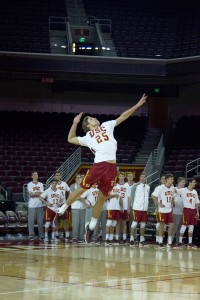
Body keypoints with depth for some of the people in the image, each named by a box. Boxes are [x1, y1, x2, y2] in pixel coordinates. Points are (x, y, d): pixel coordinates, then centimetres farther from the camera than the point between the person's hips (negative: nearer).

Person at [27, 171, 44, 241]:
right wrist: (38, 193, -2)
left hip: (40, 205, 3)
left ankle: (41, 235, 9)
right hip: (32, 205, -3)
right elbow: (31, 194, -9)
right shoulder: (29, 184, 2)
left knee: (40, 221, 3)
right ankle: (31, 235, -1)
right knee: (31, 221, -4)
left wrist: (34, 193, -7)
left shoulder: (41, 184, 12)